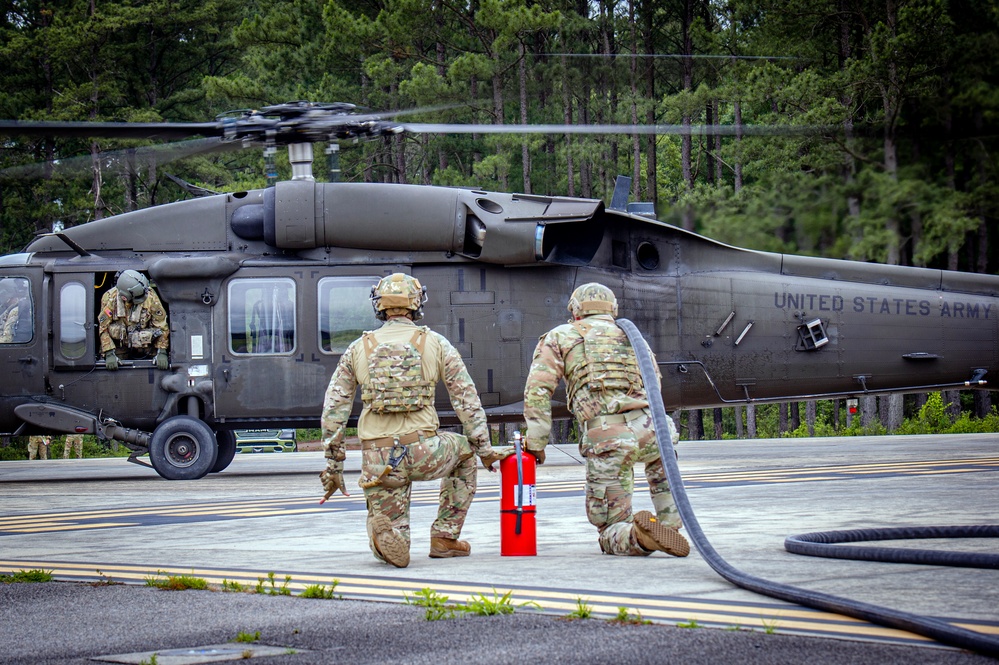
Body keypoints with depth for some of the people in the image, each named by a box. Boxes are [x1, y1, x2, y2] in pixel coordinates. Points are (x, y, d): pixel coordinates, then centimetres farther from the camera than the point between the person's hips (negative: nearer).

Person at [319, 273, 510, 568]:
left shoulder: (358, 349, 10)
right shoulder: (435, 344, 7)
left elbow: (333, 408, 8)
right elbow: (467, 401, 8)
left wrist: (333, 465, 13)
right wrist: (484, 449, 17)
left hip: (377, 458, 1)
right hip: (424, 451, -1)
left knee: (397, 552, 14)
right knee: (464, 451, 35)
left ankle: (382, 535, -24)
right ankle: (444, 537, 25)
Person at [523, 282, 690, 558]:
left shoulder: (560, 336, 18)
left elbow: (538, 389, 5)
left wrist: (536, 442, 7)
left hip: (604, 440, -3)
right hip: (648, 429, 3)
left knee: (611, 535, 7)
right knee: (660, 454, 41)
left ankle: (639, 536, -27)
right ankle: (669, 527, 24)